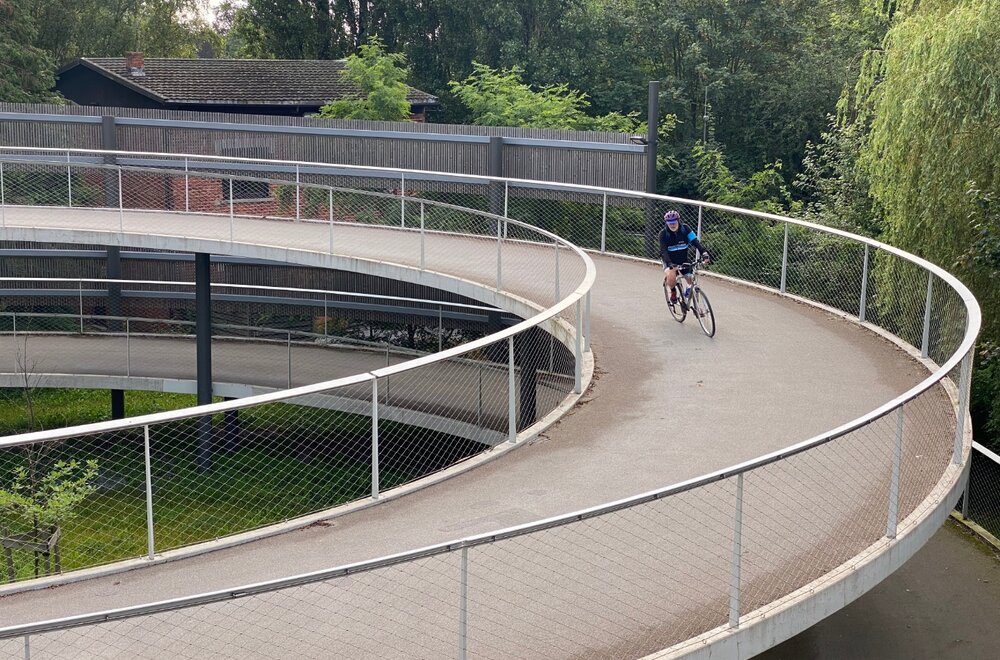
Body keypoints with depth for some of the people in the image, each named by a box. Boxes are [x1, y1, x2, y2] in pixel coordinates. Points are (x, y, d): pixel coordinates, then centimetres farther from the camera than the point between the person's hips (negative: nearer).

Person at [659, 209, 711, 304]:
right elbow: (663, 251, -27)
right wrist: (670, 264, -44)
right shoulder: (663, 233, -19)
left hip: (684, 260, 3)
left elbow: (695, 241, -22)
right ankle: (673, 291, 1)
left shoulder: (685, 229, -14)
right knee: (671, 277, -31)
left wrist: (705, 253, -39)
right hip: (670, 261, -3)